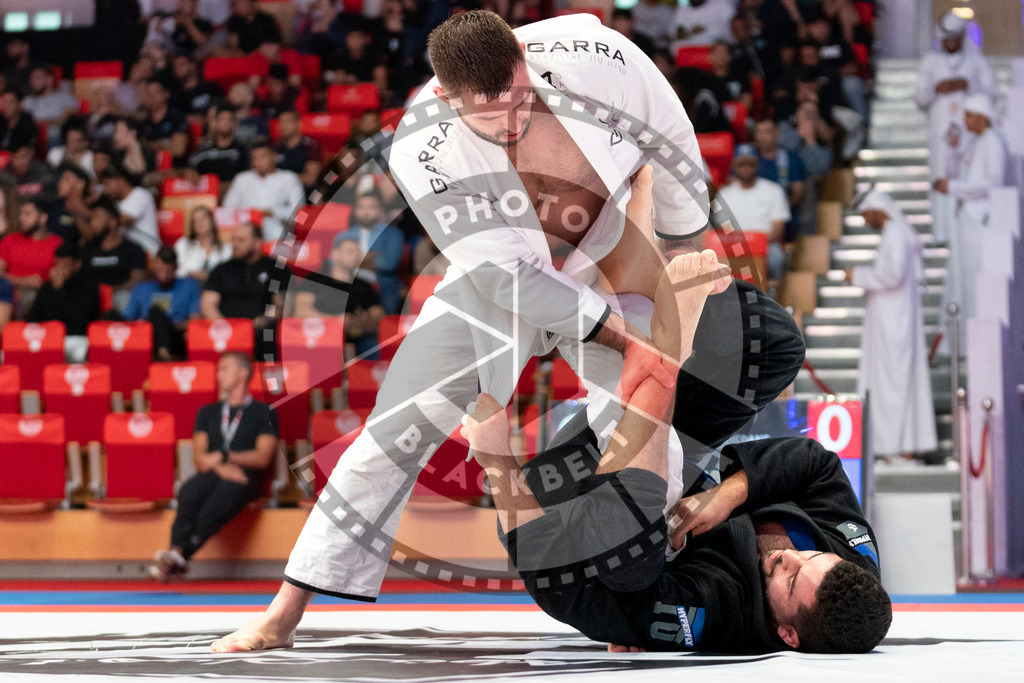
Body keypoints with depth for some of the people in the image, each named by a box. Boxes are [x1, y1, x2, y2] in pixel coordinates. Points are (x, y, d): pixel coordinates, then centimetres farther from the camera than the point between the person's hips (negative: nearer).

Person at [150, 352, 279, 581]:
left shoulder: (264, 413, 16)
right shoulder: (207, 412, 29)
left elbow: (263, 457, 2)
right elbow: (199, 456, 15)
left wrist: (224, 456, -8)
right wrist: (220, 467, -8)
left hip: (245, 477, -3)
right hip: (211, 475, 3)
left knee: (216, 505, -38)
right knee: (188, 495, -35)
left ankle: (177, 557, -52)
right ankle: (177, 553, -52)